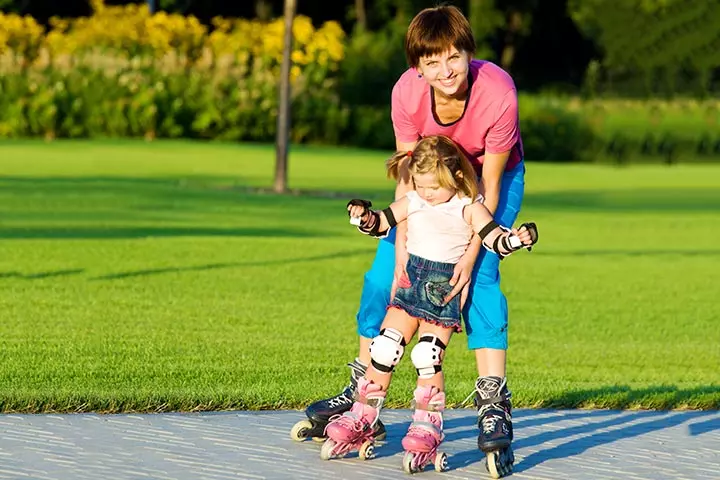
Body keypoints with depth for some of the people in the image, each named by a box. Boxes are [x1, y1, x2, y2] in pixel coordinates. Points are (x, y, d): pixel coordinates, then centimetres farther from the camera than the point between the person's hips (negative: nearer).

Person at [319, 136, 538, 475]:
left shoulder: (469, 208, -6)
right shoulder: (412, 202, 7)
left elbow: (495, 239, -14)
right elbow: (380, 223, 16)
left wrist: (517, 238, -35)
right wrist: (364, 216, -6)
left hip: (443, 289, -5)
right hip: (410, 281, 5)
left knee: (428, 359, -12)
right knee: (384, 351, 3)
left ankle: (426, 435, -4)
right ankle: (360, 423, 14)